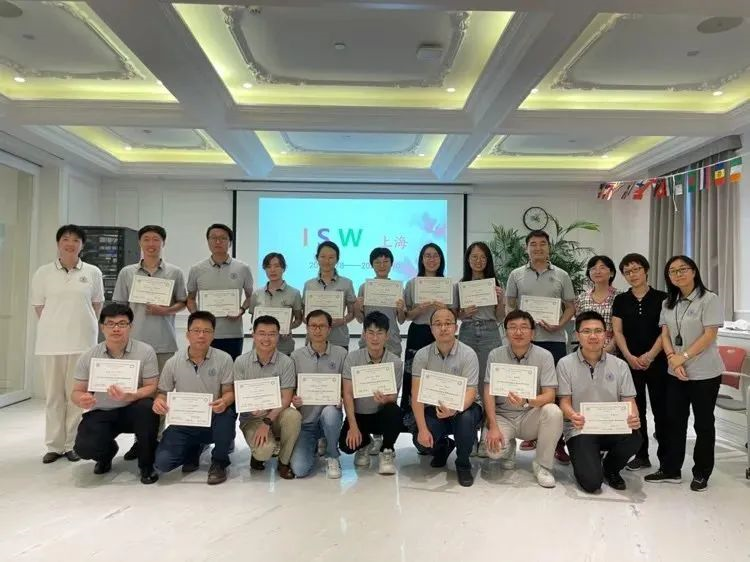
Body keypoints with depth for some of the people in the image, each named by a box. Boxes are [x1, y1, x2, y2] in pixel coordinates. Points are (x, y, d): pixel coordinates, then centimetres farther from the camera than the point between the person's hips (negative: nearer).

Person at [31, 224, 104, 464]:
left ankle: (73, 444, 14)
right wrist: (55, 326, 7)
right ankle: (54, 445, 16)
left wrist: (81, 325, 8)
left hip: (82, 341, 0)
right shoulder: (43, 273, 3)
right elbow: (39, 307, 9)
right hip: (51, 342, 1)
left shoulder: (93, 272, 3)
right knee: (53, 394, 6)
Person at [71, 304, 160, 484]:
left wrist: (130, 396, -33)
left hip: (132, 410, -2)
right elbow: (77, 391, 2)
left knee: (147, 407, -35)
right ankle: (107, 451, 18)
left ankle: (146, 465, -10)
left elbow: (152, 387, -12)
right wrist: (82, 400, -24)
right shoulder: (88, 357, -3)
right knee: (84, 447, -25)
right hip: (101, 413, 2)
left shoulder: (145, 351, -11)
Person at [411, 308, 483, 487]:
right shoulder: (422, 355, -7)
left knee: (465, 418, -35)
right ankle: (443, 446, 16)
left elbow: (470, 393, -20)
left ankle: (463, 464, -5)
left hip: (464, 407, -1)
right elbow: (417, 394, -12)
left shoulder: (468, 354, -13)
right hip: (434, 408, 2)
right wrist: (422, 429, -24)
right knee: (420, 440, -24)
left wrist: (454, 410, -43)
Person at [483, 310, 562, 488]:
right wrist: (493, 427, -20)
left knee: (553, 411, -32)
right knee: (494, 450, -28)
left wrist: (527, 402, -36)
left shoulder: (544, 356, -8)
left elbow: (549, 395, -15)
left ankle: (543, 465, -9)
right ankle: (509, 448, 13)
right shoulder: (495, 355, -5)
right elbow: (488, 392, -7)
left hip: (530, 416, 0)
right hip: (503, 416, 0)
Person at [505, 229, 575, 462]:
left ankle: (558, 442, 4)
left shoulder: (561, 276, 6)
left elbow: (570, 307, 7)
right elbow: (509, 306, 9)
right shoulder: (516, 275, 7)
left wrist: (560, 325, -11)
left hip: (554, 340, -1)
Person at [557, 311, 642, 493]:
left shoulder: (620, 365, 6)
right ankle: (585, 460, 17)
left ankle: (610, 469, 3)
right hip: (580, 430, -3)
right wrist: (572, 415, -28)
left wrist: (634, 417, -22)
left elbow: (629, 401, 2)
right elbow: (564, 402, -4)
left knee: (634, 437, -32)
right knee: (591, 482, -23)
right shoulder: (565, 364, -1)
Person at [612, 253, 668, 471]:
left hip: (657, 361, -2)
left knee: (661, 408, 1)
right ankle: (641, 455, 16)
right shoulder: (621, 300, 7)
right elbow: (618, 332, 3)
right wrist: (629, 357, -10)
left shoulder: (661, 298, 1)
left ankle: (666, 456, 12)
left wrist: (649, 356, -14)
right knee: (636, 409, 6)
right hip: (630, 362, 2)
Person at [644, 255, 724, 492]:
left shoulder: (709, 299, -8)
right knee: (674, 420, 9)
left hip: (705, 373, -5)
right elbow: (665, 335, 4)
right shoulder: (668, 303, 9)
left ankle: (701, 473, 20)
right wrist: (673, 359, -13)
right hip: (676, 373, 5)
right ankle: (670, 469, 19)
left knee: (703, 423, 7)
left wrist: (683, 357, -18)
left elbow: (709, 335, -15)